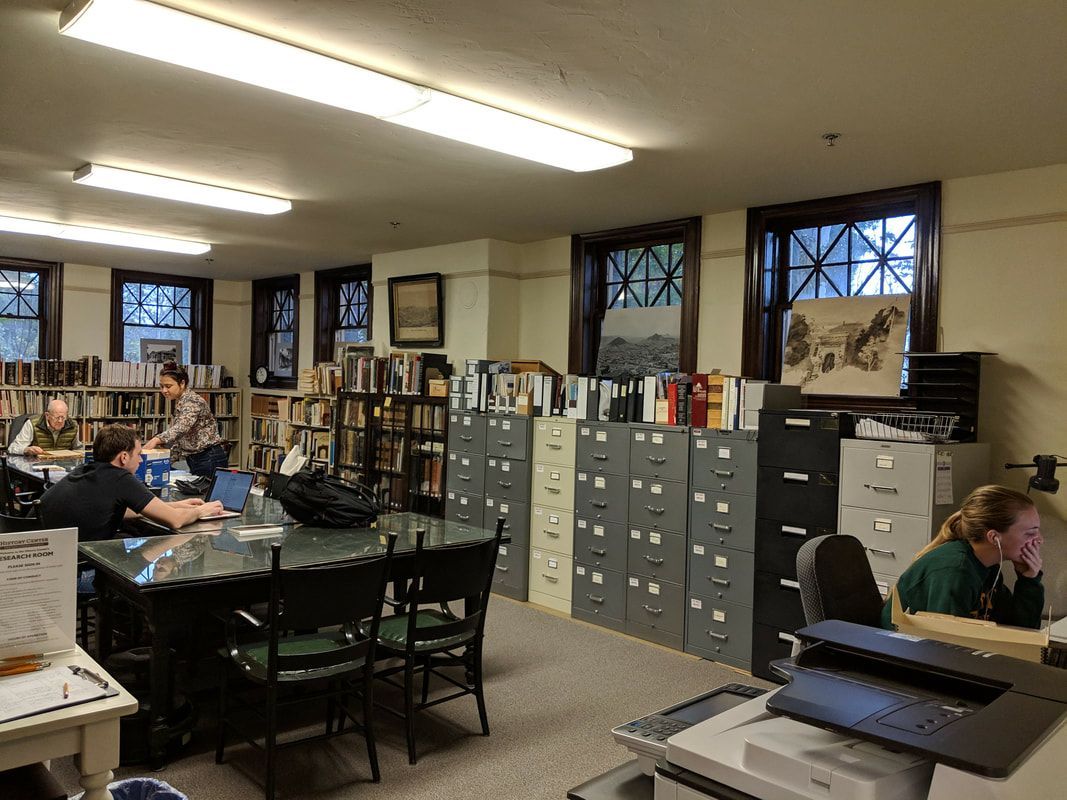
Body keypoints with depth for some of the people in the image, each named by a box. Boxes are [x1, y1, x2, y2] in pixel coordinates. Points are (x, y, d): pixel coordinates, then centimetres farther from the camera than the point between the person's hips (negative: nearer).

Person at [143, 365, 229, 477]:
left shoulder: (192, 401, -15)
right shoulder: (179, 403, 13)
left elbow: (181, 428, -34)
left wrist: (156, 440, -48)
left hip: (210, 459, -9)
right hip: (194, 460, 9)